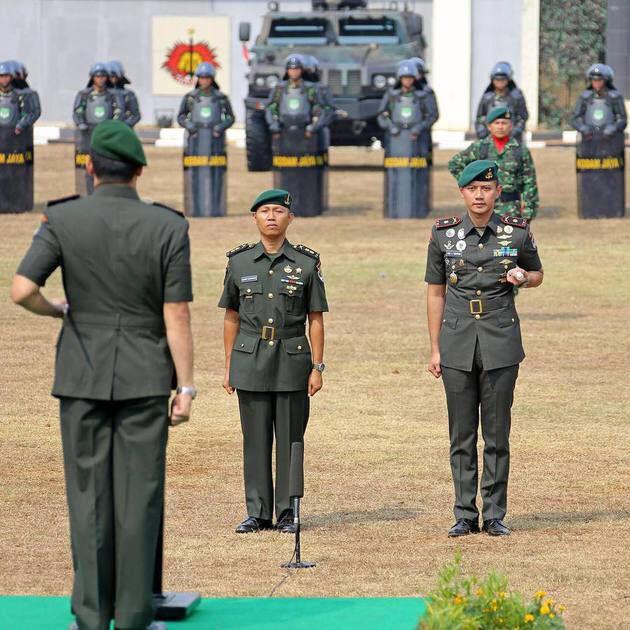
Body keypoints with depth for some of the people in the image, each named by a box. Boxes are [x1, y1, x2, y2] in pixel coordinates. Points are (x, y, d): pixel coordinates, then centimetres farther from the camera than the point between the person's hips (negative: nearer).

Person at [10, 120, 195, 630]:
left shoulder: (62, 219, -7)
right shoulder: (169, 226, -7)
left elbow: (22, 291, -16)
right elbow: (177, 315, -8)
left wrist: (58, 310, 6)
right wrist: (186, 387, -2)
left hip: (83, 377, 0)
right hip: (145, 378, 0)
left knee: (89, 494, 7)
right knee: (138, 497, 3)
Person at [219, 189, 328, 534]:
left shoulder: (307, 263, 1)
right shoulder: (239, 262, 6)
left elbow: (316, 320, 2)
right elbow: (231, 318, 10)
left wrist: (317, 367, -3)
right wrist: (228, 367, 7)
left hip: (292, 361, -1)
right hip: (250, 360, 1)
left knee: (290, 438, 1)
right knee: (255, 439, 3)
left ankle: (287, 514, 7)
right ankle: (257, 513, 8)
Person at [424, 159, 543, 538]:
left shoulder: (517, 232, 0)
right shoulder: (444, 234, 3)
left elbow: (538, 275, 16)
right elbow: (436, 292, 8)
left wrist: (522, 277, -9)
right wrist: (435, 348, 5)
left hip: (501, 344, -1)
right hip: (457, 345, 1)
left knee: (497, 434, 2)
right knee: (461, 435, 4)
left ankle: (496, 516, 8)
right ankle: (465, 516, 11)